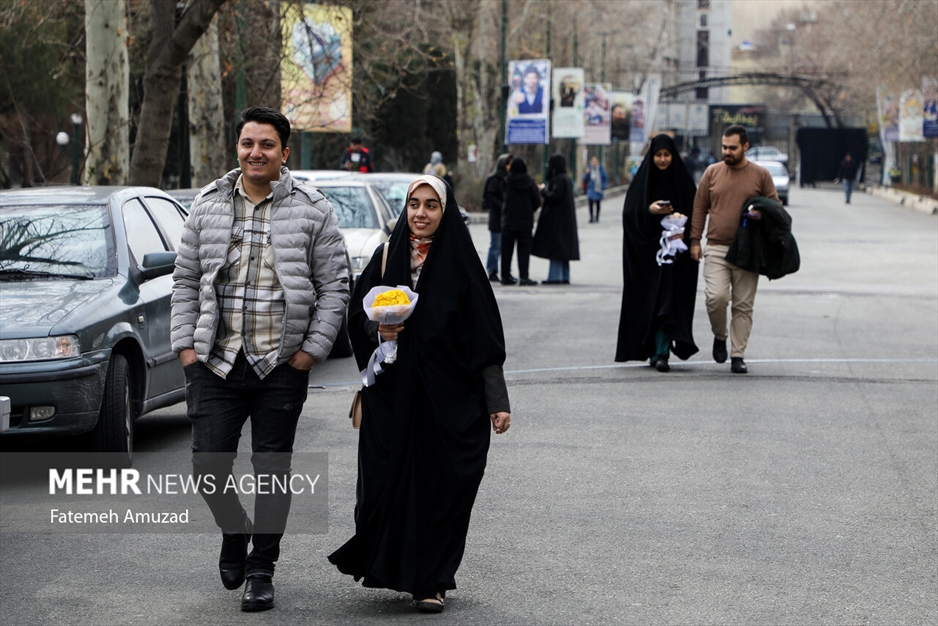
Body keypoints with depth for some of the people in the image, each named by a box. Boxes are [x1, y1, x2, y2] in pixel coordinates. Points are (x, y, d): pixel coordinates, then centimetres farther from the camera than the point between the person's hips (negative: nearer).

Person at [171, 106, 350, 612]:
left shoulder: (312, 211, 1)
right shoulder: (208, 206, 8)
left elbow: (334, 287, 2)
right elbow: (186, 281, 11)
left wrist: (312, 349, -5)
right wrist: (186, 344, 2)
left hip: (282, 366, -1)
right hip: (215, 362, 2)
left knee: (272, 468, 5)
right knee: (209, 464, -2)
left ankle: (262, 569, 16)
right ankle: (235, 532, 27)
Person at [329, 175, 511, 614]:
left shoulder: (460, 263, -2)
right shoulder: (386, 257, 6)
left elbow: (485, 335, -3)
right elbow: (358, 313, 13)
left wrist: (497, 401, -7)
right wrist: (379, 329, -11)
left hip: (447, 395, -2)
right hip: (392, 394, 2)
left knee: (440, 484, -1)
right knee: (388, 478, -1)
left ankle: (431, 581, 10)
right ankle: (389, 563, 19)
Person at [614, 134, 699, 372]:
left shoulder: (683, 181, 4)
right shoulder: (642, 180, 5)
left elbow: (694, 213, 4)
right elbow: (629, 213, 0)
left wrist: (682, 225, -15)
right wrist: (649, 210, -17)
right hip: (645, 248, 1)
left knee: (668, 298, -10)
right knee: (647, 301, 4)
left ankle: (662, 352, -13)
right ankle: (655, 350, 17)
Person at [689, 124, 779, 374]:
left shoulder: (761, 175, 5)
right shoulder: (712, 172, 8)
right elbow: (699, 208, 12)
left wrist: (762, 213, -12)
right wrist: (695, 240, 6)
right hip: (716, 248, 0)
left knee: (743, 305, 2)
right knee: (716, 297, -15)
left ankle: (738, 355, 9)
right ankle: (719, 336, 12)